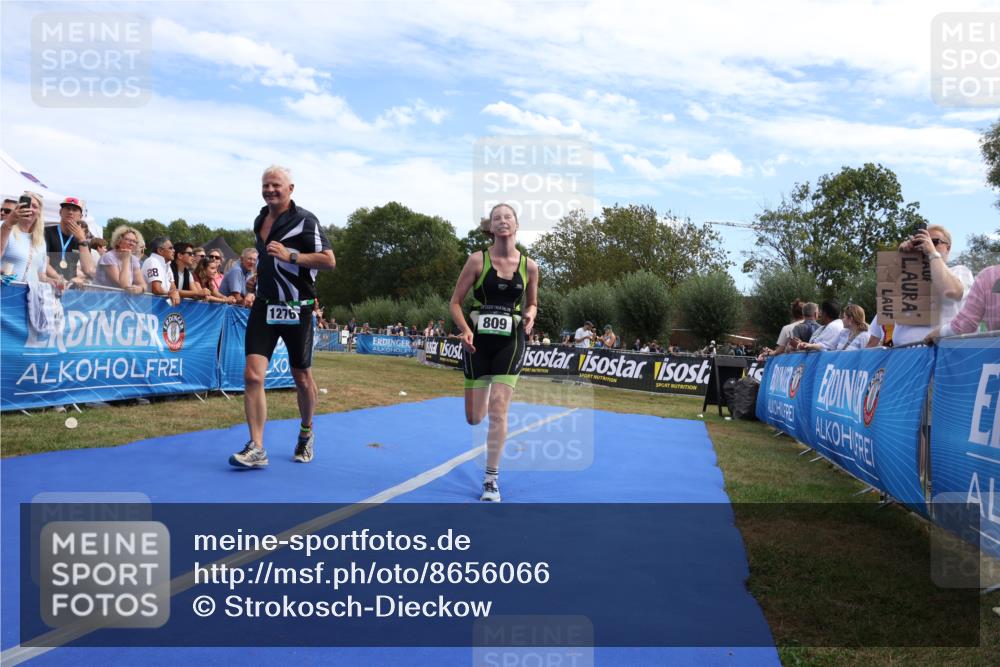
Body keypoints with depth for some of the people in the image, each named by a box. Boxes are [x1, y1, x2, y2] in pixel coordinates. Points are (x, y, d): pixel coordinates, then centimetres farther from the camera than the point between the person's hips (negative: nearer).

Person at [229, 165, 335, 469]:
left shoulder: (304, 220, -9)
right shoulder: (259, 220, 12)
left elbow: (329, 261, -16)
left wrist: (290, 255, -23)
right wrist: (252, 257, 13)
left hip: (296, 310, -5)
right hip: (263, 307, 5)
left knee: (302, 378, 9)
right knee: (253, 375, -10)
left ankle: (306, 433, 34)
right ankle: (256, 448, -8)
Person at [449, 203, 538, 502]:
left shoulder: (529, 266, 2)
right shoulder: (478, 260, -4)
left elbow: (532, 303, 17)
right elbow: (455, 302, -1)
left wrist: (529, 316, -6)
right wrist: (465, 330, -18)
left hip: (510, 342, 0)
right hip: (478, 341, 0)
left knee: (498, 410, -10)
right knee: (474, 418, 5)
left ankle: (491, 479, 3)